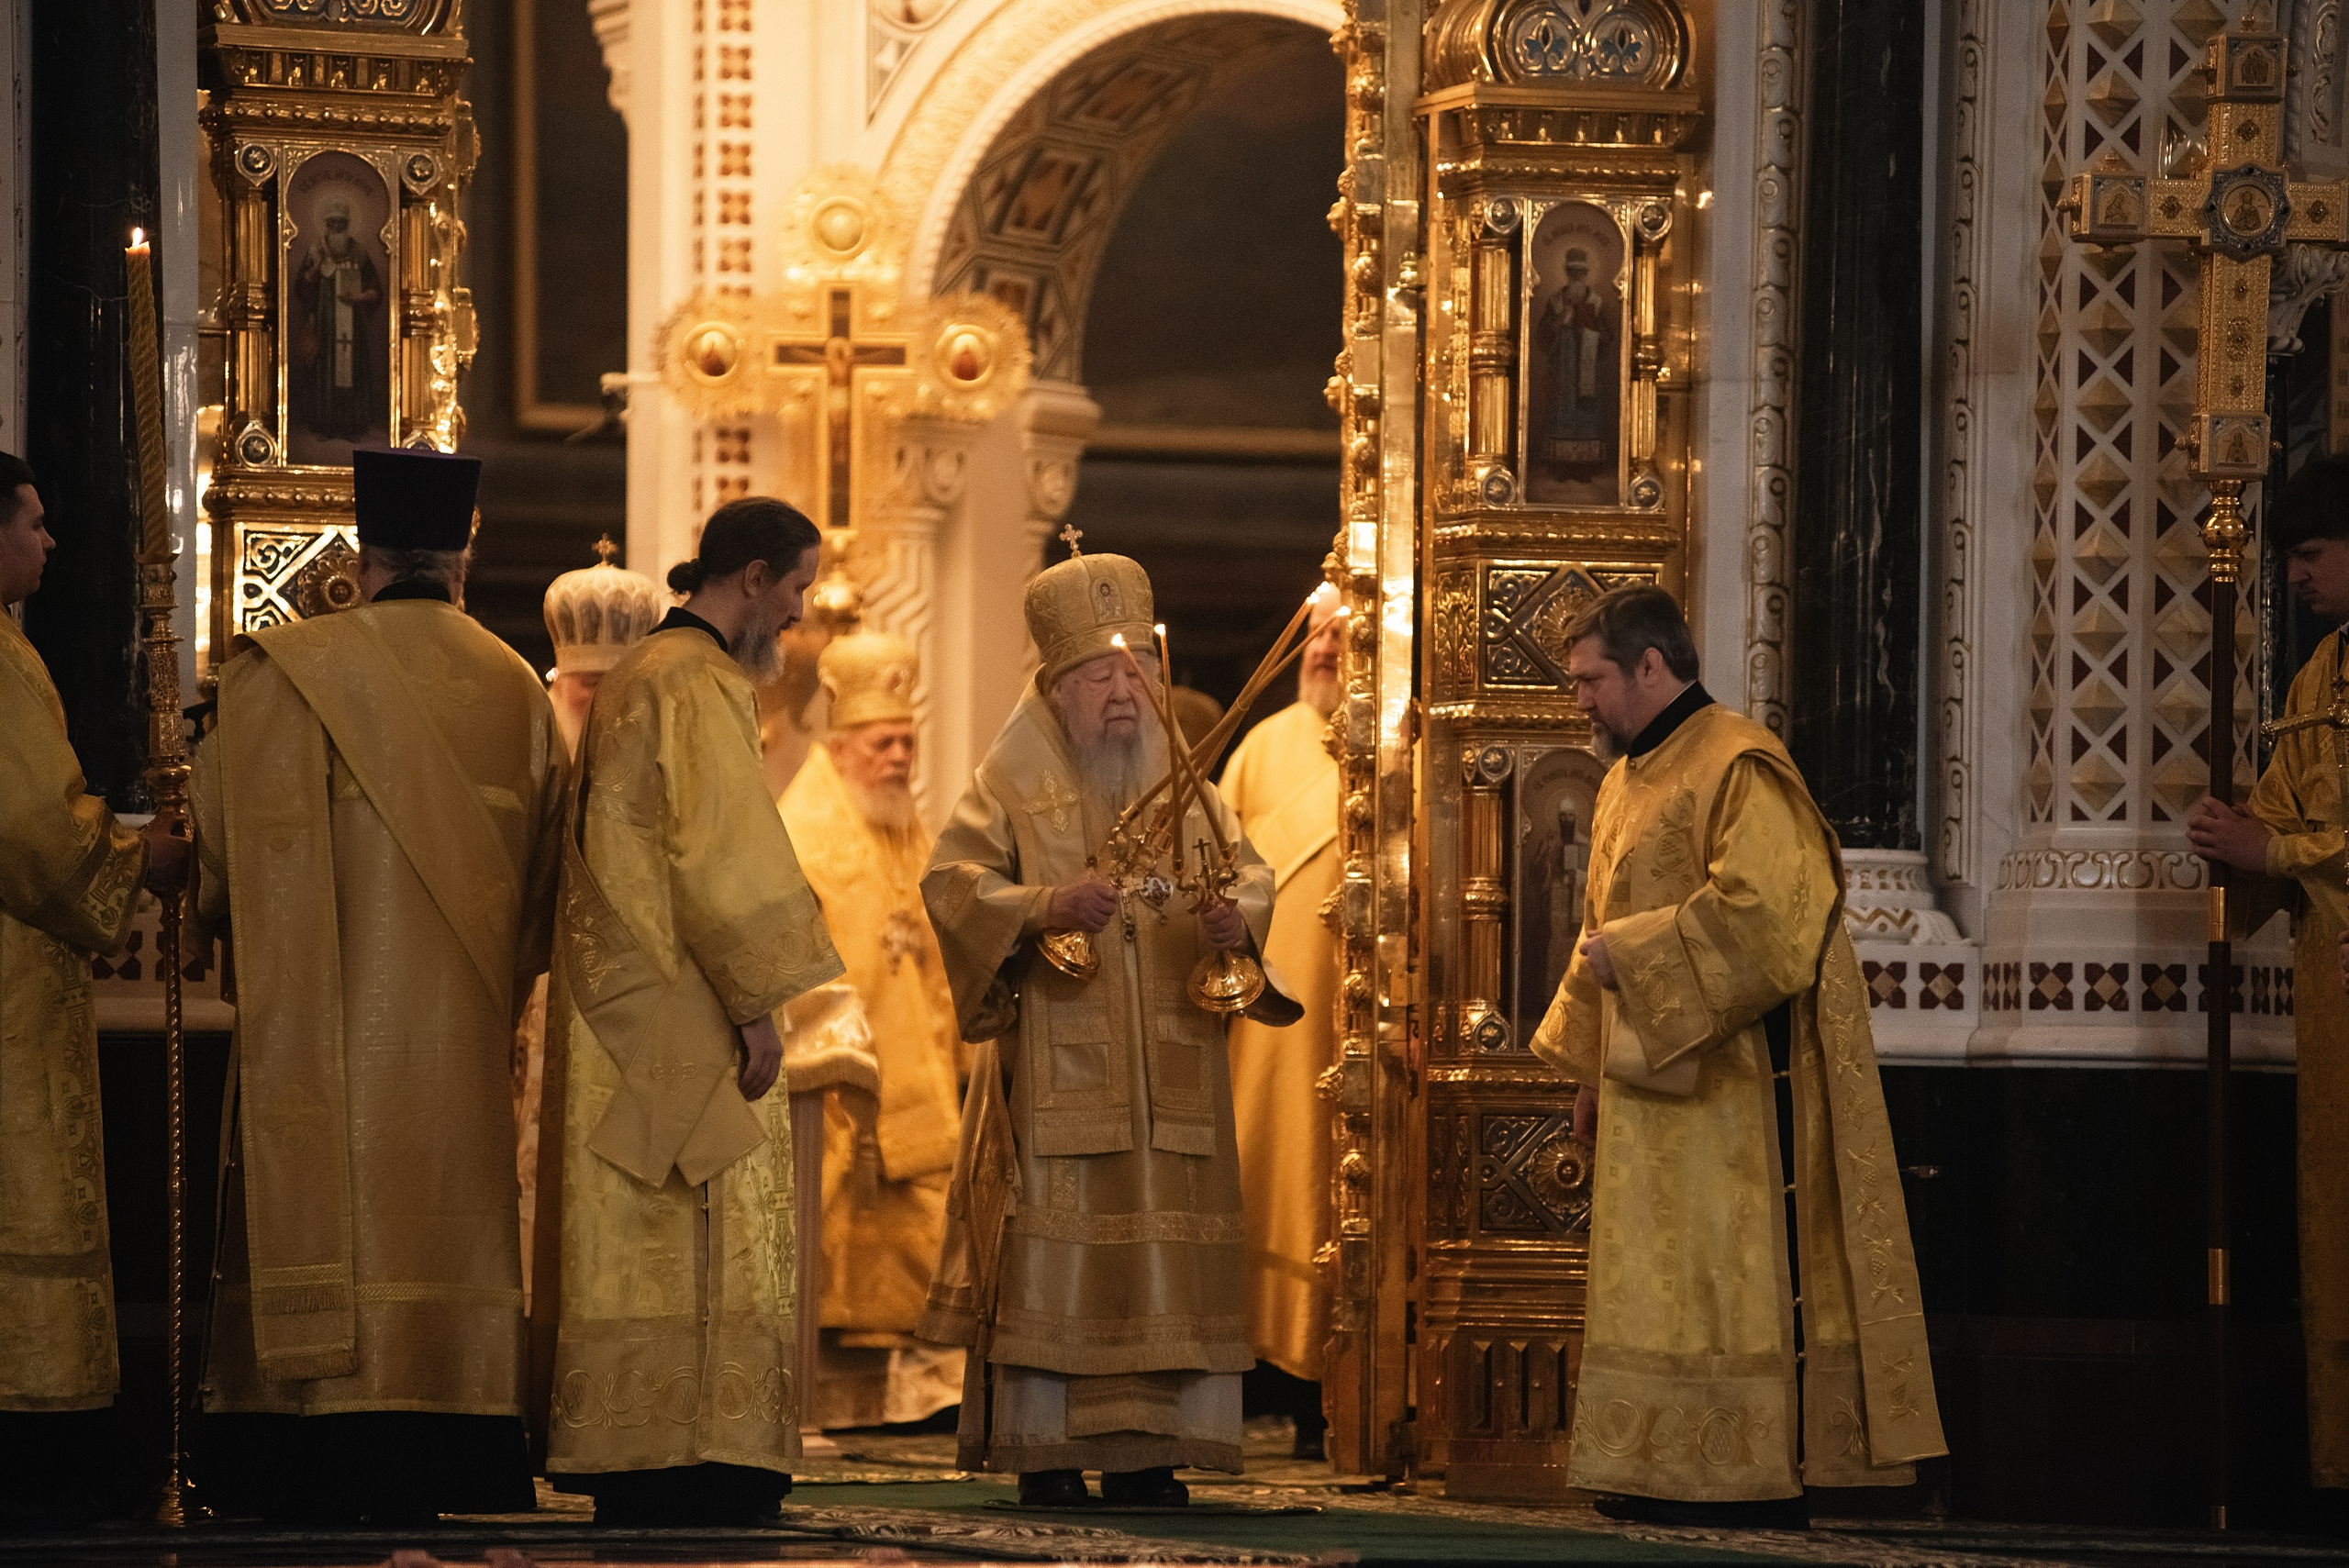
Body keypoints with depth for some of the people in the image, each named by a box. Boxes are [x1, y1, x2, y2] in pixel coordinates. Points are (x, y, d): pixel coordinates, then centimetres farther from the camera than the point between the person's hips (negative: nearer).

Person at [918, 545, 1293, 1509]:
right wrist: (1047, 906, -24)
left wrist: (1235, 922, -14)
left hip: (1170, 1065, 4)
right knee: (1054, 1245, -7)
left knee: (1163, 1250, 1)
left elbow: (1249, 870, 9)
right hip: (1056, 1066, -4)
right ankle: (1045, 1452, -5)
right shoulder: (1014, 785, 3)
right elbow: (951, 881, -7)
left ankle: (1143, 1450, 4)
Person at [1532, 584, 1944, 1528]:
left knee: (1736, 1276, -8)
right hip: (1652, 1088, 9)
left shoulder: (1738, 768, -13)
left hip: (1734, 1086, -9)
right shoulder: (1629, 781, 17)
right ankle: (1673, 1475, 10)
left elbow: (1760, 910, -24)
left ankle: (1763, 1479, -6)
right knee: (1665, 1283, 8)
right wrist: (1588, 1066, 19)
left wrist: (1632, 955, -18)